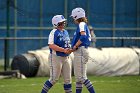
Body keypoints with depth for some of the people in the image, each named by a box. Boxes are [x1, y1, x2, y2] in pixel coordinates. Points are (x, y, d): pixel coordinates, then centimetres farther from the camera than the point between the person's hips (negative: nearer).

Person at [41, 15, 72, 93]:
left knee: (68, 79, 8)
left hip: (66, 58, 8)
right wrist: (63, 50, -27)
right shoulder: (54, 32, -13)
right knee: (54, 79, -6)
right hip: (56, 58, -8)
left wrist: (69, 50, -2)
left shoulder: (65, 32, 13)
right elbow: (51, 45, -23)